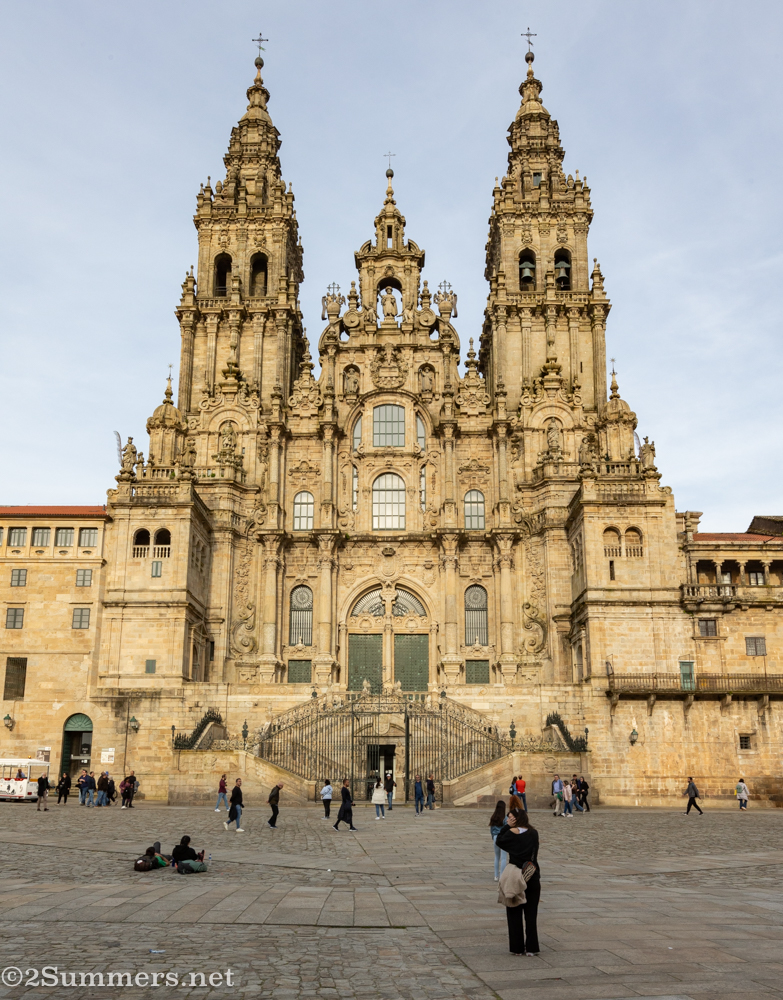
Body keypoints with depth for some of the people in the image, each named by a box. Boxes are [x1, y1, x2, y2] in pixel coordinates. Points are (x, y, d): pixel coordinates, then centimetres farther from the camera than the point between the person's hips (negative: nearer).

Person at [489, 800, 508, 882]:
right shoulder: (504, 819, -15)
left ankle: (496, 876, 23)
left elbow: (491, 829, 9)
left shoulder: (492, 818, 0)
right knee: (503, 858, 1)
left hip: (495, 837, 5)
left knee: (497, 857, 17)